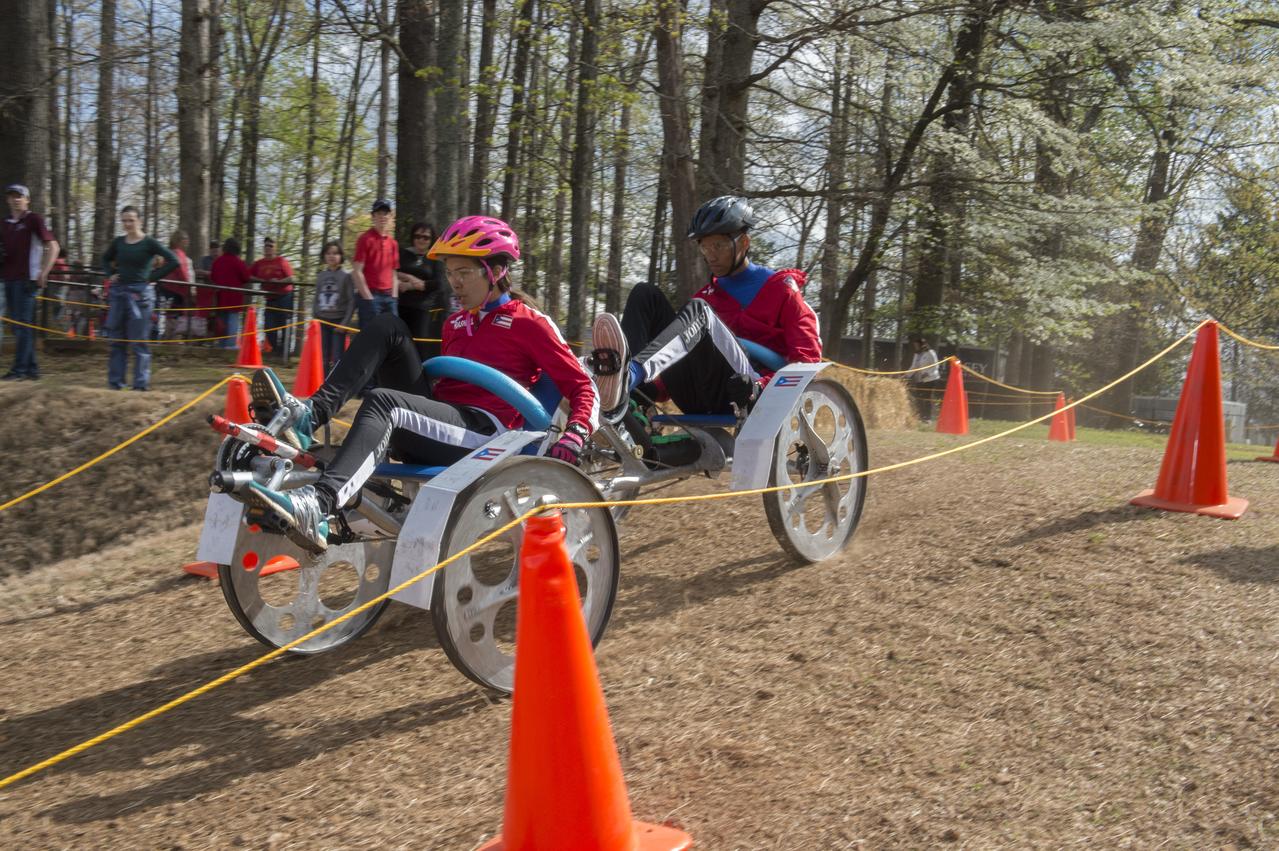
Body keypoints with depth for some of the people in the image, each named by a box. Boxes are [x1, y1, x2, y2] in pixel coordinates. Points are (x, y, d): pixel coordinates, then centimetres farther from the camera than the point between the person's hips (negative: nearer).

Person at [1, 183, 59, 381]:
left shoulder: (33, 220, -3)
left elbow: (53, 247, -8)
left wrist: (43, 273, -13)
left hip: (26, 279, -7)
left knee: (23, 324, -6)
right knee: (17, 325, 8)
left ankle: (19, 369, -5)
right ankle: (31, 369, 14)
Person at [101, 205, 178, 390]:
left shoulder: (149, 243, -5)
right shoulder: (118, 242, 9)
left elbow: (173, 261, -12)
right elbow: (105, 260, 27)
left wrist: (152, 277, -11)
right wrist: (110, 275, 9)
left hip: (140, 293, -5)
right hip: (118, 292, 5)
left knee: (139, 342, -3)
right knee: (117, 340, 9)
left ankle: (141, 385, 2)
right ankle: (115, 382, 17)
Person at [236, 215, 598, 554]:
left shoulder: (528, 322, 3)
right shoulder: (456, 323, 24)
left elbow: (582, 386, -1)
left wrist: (574, 437, -18)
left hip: (484, 430, -7)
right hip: (438, 421, 7)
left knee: (383, 402, -34)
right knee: (387, 326, -5)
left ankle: (316, 510, -54)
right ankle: (308, 415, -24)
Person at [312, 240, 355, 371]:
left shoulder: (346, 276, -3)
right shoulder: (320, 276, 10)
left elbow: (352, 302, -6)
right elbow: (317, 300, 14)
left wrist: (345, 323, -13)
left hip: (338, 321, -4)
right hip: (322, 321, 4)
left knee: (337, 358, -5)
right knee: (323, 359, 6)